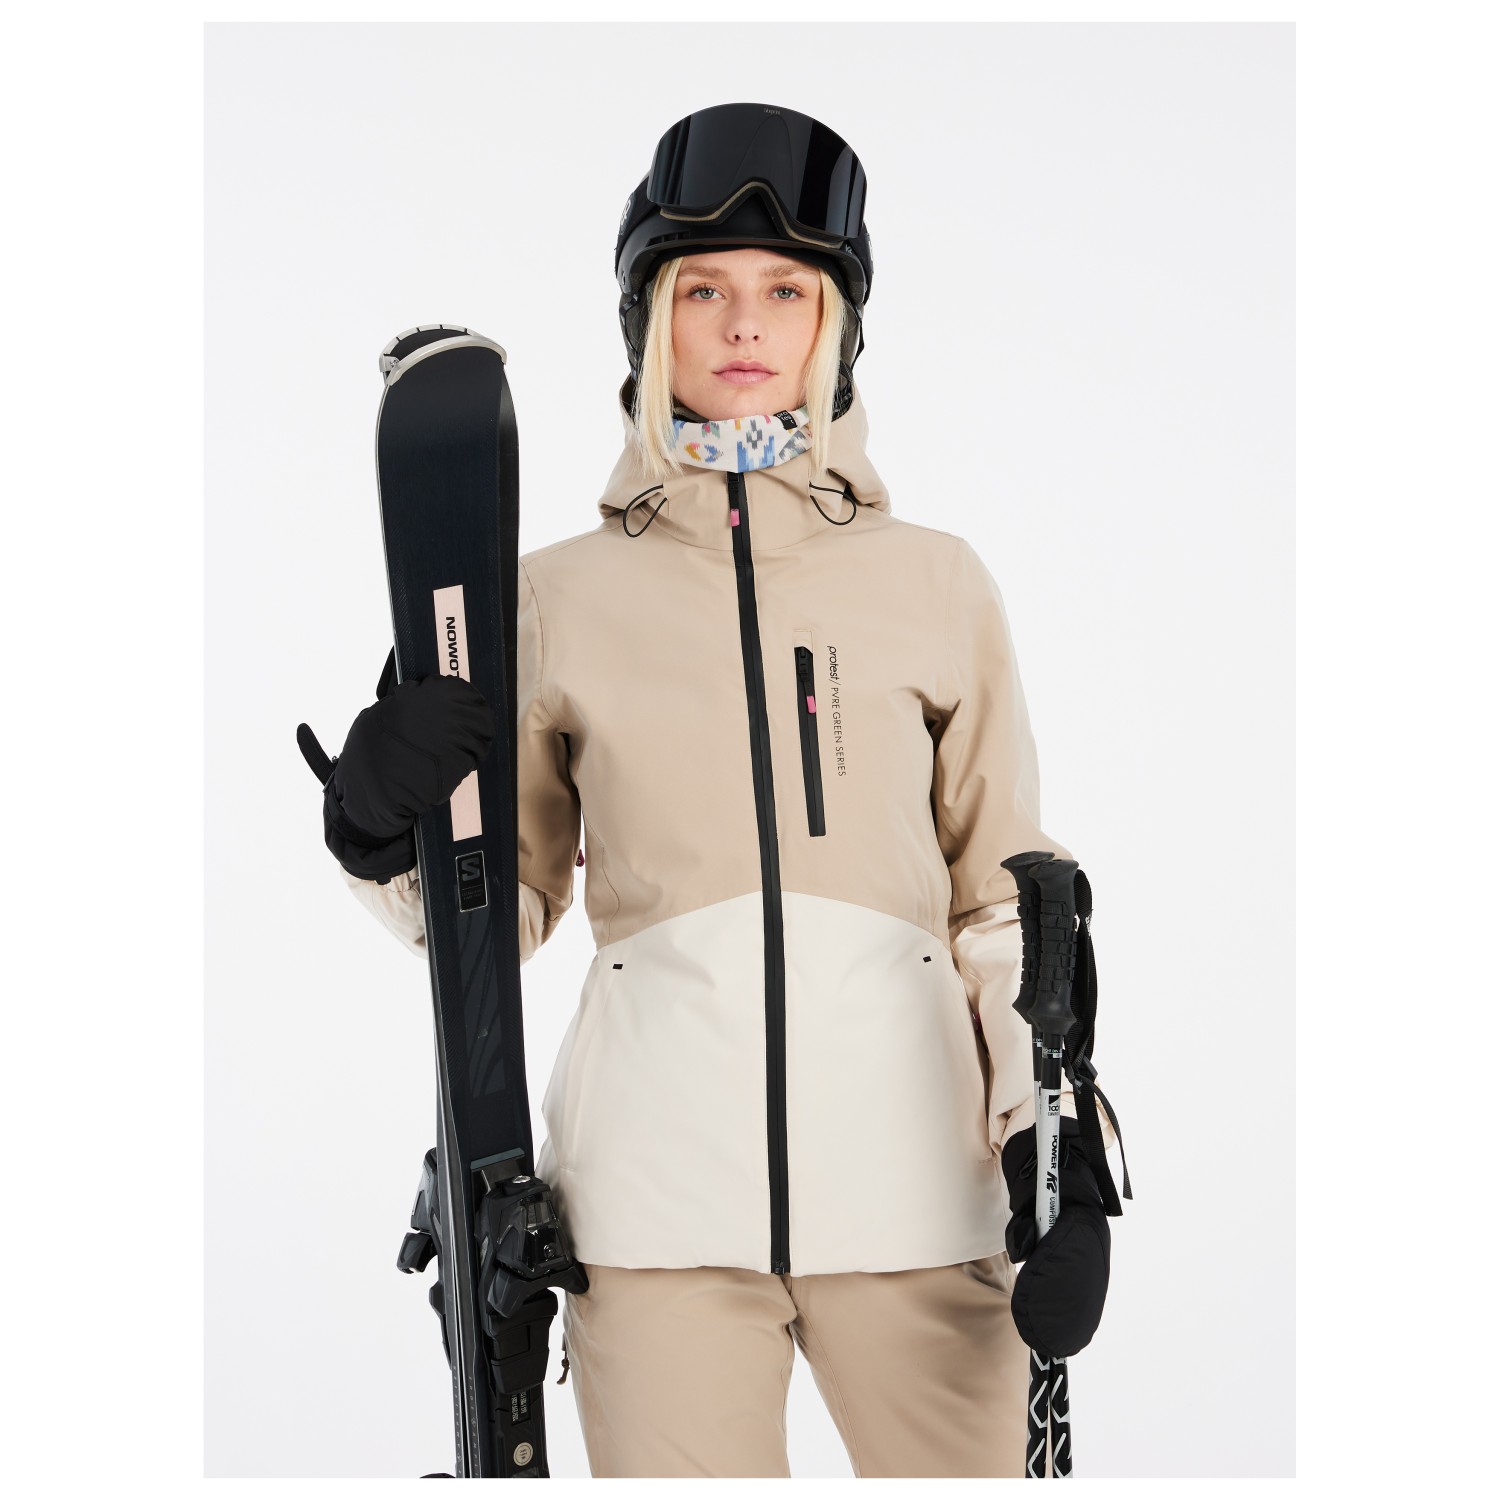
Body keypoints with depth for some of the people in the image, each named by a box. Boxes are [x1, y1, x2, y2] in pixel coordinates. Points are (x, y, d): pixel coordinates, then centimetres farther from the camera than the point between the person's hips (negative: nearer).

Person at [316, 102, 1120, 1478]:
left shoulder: (936, 581, 10)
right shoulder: (560, 596, 9)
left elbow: (1006, 895, 12)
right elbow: (503, 905, 14)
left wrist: (1055, 1137, 1)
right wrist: (387, 833, -6)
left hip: (909, 1158, 1)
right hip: (658, 1173, 0)